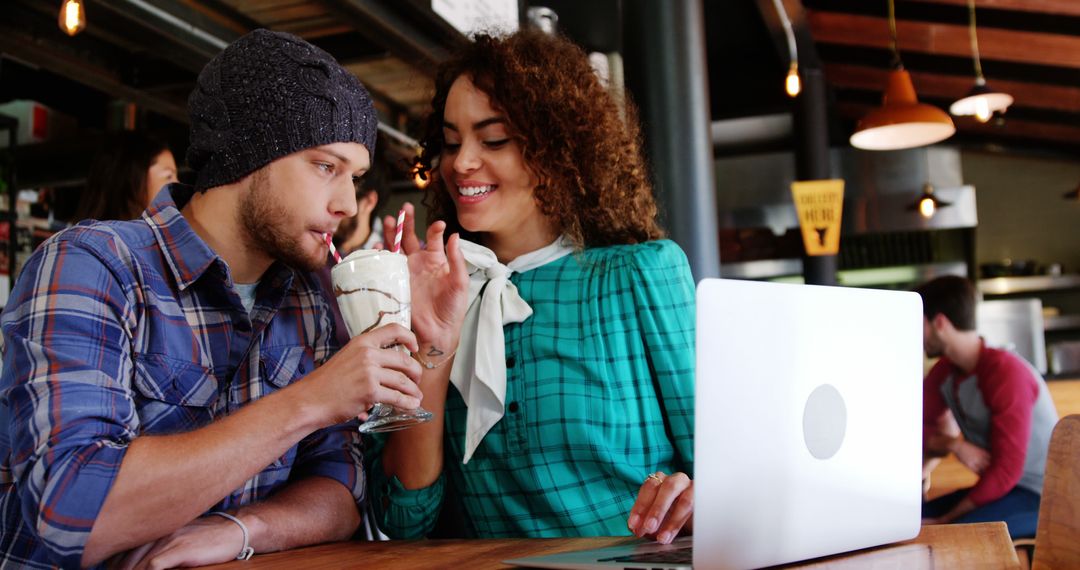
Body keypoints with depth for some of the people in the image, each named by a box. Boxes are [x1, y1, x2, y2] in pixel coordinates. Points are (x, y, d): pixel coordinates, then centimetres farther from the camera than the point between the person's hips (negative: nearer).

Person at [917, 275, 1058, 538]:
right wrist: (955, 445, -17)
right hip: (998, 485, 8)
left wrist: (945, 519, -21)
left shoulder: (1007, 373, -23)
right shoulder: (943, 372, 1)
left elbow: (1006, 470, -24)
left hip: (1041, 496, -8)